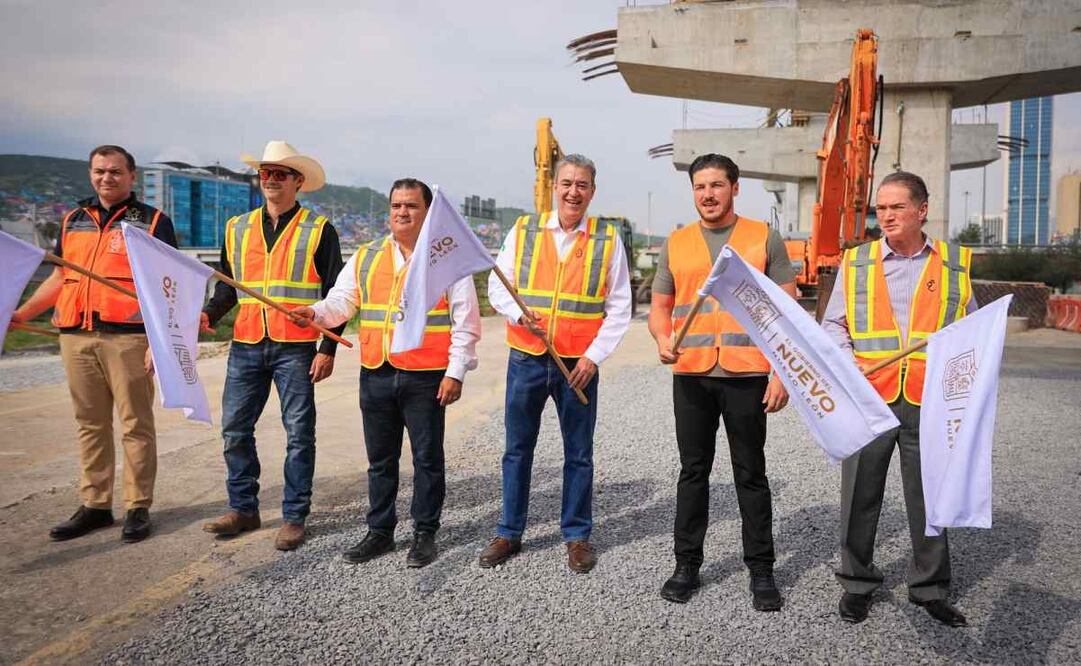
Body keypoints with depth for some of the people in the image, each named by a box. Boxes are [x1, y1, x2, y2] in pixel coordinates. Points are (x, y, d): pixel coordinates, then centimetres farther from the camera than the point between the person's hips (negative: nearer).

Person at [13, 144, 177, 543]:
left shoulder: (152, 221, 2)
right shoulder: (73, 221, 18)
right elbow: (59, 278, 23)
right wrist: (21, 313, 13)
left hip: (128, 338, -5)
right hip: (76, 337, 5)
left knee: (136, 424, 1)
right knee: (90, 425, 11)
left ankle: (138, 508, 9)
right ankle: (94, 506, 20)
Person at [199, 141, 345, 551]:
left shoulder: (318, 230, 0)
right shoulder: (238, 229, 13)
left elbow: (335, 295, -2)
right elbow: (227, 286, 18)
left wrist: (327, 349, -9)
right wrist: (208, 315, -3)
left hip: (296, 348, -4)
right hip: (246, 345, 5)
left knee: (299, 433, 2)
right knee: (235, 429, 7)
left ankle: (294, 517, 12)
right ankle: (243, 509, 22)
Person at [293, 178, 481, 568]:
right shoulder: (366, 258, 12)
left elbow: (466, 321, -4)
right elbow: (342, 300, 10)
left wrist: (455, 372, -9)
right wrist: (317, 313, -13)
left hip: (426, 378, -4)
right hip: (376, 375, 4)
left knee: (427, 458, 7)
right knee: (380, 460, 14)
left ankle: (425, 534, 21)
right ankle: (380, 532, 28)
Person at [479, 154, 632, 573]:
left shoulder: (608, 240, 1)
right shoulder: (523, 231, 3)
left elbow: (619, 308, 1)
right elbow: (497, 287, 6)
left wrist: (594, 356, -9)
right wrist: (517, 312, -15)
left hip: (579, 364, -1)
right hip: (526, 359, 1)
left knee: (578, 453, 8)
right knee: (517, 448, 10)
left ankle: (577, 536, 23)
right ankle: (509, 533, 24)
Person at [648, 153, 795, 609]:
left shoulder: (765, 239, 3)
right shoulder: (676, 243, 10)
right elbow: (660, 305, 14)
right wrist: (662, 339, -8)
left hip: (746, 375, -2)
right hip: (691, 375, 2)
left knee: (751, 474, 6)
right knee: (693, 472, 10)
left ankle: (761, 570, 19)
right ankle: (687, 564, 22)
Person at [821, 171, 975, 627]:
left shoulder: (955, 264, 9)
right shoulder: (855, 262, 8)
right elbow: (832, 325, 10)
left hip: (931, 402, 0)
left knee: (929, 498, 9)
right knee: (860, 496, 7)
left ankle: (930, 587, 27)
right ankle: (857, 583, 24)